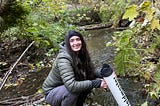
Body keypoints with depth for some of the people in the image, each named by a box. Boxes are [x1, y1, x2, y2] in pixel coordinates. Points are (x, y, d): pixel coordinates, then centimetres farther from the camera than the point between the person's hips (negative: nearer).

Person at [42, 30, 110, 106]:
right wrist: (95, 83, -35)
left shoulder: (81, 54, -6)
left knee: (93, 80, -7)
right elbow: (71, 86, -38)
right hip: (52, 94, -7)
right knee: (73, 90, -34)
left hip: (64, 87, 7)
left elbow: (91, 71, 0)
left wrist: (101, 72, -21)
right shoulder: (64, 58, -29)